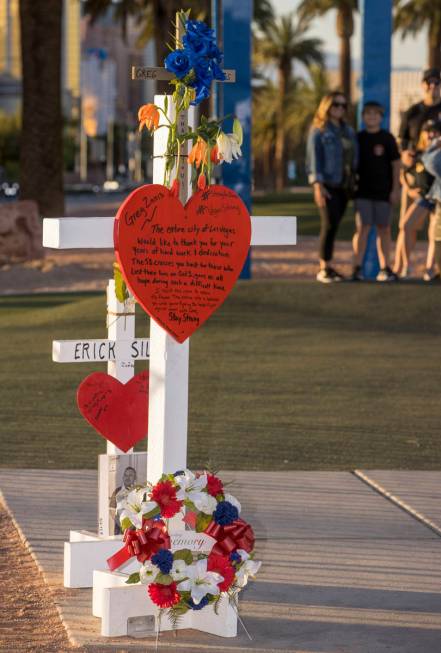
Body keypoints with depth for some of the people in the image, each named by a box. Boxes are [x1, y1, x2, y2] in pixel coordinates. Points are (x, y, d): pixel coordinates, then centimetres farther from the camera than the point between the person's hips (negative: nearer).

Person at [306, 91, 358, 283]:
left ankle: (327, 266, 9)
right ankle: (324, 268, -8)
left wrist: (354, 181, 9)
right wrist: (317, 184, -17)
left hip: (344, 186, 6)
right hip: (327, 185, -6)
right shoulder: (318, 131, -2)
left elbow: (354, 159, 16)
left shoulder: (348, 131, 15)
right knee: (329, 224, -11)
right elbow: (313, 158, -8)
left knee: (333, 226, 6)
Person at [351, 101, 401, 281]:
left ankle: (384, 269, 12)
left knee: (384, 228, 6)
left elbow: (396, 164, 1)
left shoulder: (387, 138, 1)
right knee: (362, 228, -8)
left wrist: (395, 189, -4)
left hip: (383, 191, 0)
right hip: (363, 192, 0)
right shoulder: (358, 138, 5)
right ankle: (357, 268, -7)